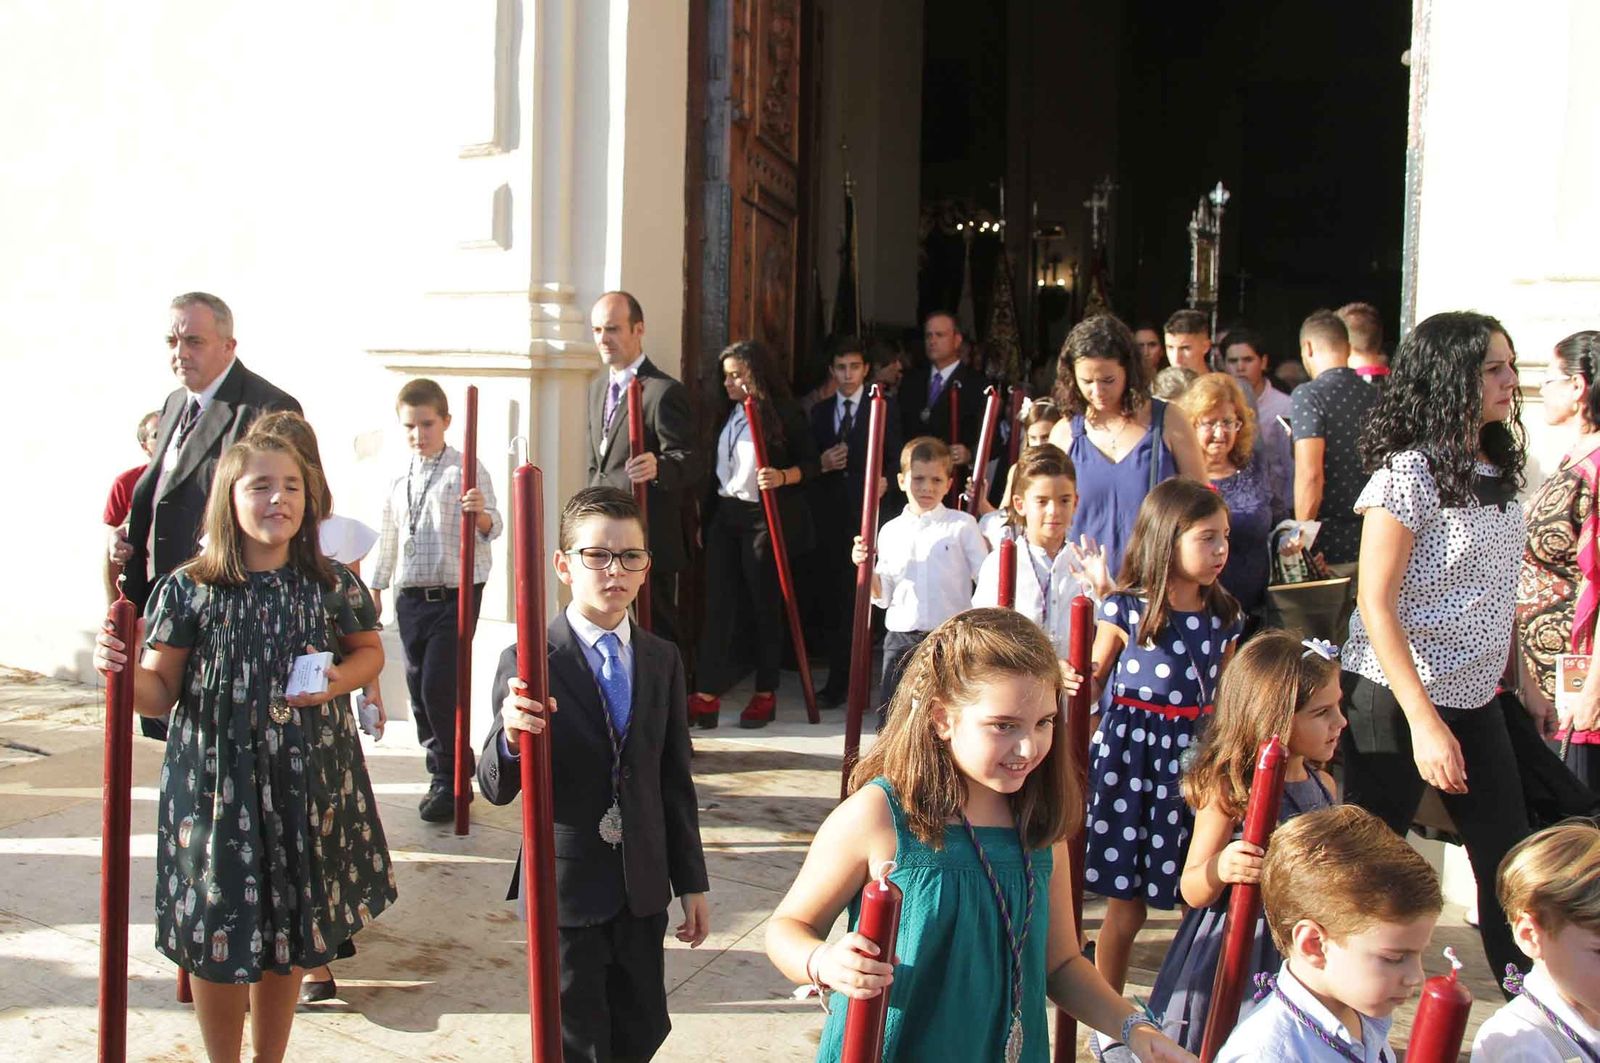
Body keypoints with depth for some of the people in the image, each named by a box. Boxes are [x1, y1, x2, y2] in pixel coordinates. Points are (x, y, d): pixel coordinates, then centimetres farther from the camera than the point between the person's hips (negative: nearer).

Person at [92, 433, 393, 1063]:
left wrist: (338, 680, -8)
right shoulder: (188, 590, -7)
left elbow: (370, 651, 12)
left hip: (310, 781, 2)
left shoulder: (333, 585, -2)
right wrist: (124, 672, -24)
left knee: (290, 933, 14)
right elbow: (161, 693, -3)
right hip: (217, 781, -2)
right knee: (220, 937, 5)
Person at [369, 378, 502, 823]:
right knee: (418, 687, 11)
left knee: (439, 685, -11)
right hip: (411, 595, 6)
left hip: (456, 592, -6)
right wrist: (376, 587, 20)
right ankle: (441, 769, 25)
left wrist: (481, 513, -35)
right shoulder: (398, 480, 11)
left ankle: (452, 779, 1)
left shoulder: (467, 470, -6)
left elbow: (491, 526, -13)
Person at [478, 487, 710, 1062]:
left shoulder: (662, 660, 4)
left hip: (643, 886, 4)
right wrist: (512, 737, -36)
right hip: (566, 886, -4)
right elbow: (497, 788, -14)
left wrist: (692, 883, 9)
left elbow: (676, 780, 8)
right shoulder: (528, 662, -11)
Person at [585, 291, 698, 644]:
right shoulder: (598, 388, 15)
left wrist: (657, 467, -40)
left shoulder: (664, 392, -13)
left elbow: (688, 462, -19)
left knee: (655, 636, -3)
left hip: (648, 539, -8)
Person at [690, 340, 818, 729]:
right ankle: (706, 696, -2)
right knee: (718, 603, -1)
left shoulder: (785, 414, -7)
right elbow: (719, 468, 16)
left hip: (765, 518, -6)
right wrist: (706, 515, 13)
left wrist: (784, 476, -24)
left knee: (765, 605, 4)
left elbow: (811, 464, -6)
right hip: (725, 514, 6)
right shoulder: (727, 414, 12)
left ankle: (766, 695, 16)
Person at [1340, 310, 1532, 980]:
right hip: (1395, 699, -7)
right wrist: (1424, 723, -22)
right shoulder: (1409, 473, -14)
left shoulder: (1500, 471, 9)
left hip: (1476, 701, 7)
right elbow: (1375, 605, -18)